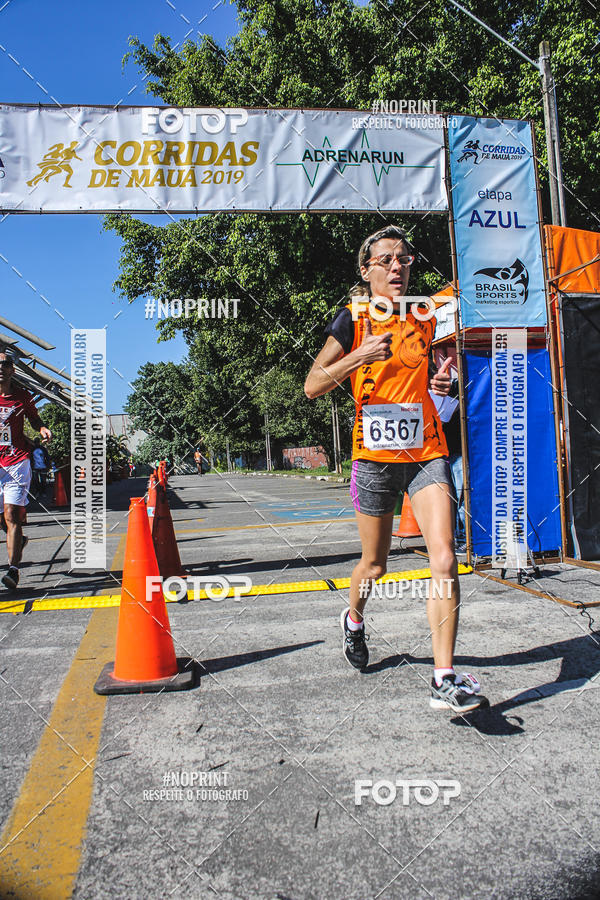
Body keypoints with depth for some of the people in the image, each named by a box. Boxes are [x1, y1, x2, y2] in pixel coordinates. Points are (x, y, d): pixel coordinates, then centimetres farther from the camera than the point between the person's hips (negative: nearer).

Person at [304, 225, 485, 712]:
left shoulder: (426, 318, 11)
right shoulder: (353, 319, 0)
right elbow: (312, 385, -3)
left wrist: (442, 383, 4)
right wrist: (360, 356, -17)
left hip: (428, 452, 2)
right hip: (375, 455, -2)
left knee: (445, 559, -13)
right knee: (375, 565, 12)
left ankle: (445, 679, -7)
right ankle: (353, 619, 45)